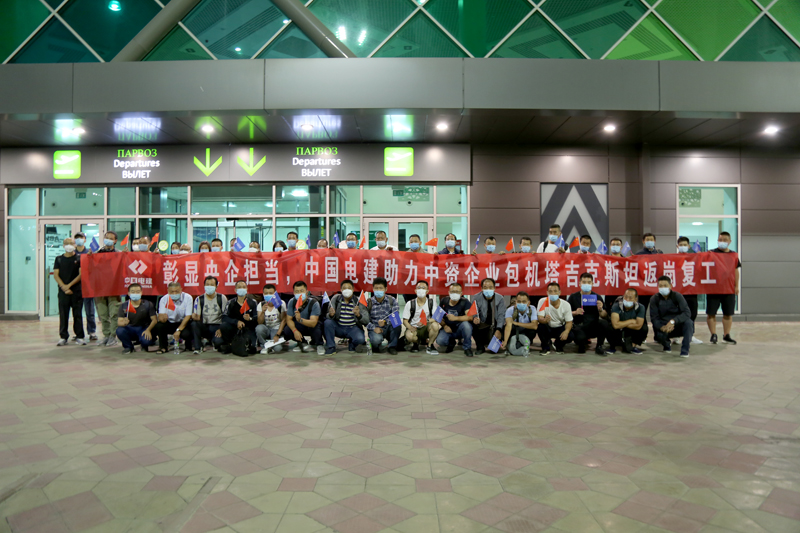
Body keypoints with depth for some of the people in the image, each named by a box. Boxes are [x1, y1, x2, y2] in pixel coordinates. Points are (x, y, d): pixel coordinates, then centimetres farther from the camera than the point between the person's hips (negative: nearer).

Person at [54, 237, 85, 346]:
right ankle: (64, 337, 10)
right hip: (63, 291, 2)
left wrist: (69, 285, -8)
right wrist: (64, 287, -8)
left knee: (77, 314, 1)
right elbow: (55, 275, 5)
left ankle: (79, 337, 6)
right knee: (63, 314, 2)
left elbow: (81, 274, -2)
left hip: (76, 290, -2)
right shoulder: (59, 259, 11)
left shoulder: (79, 258, 5)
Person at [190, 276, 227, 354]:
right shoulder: (199, 299, 3)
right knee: (194, 323, -31)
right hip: (204, 327, 2)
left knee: (218, 341, -32)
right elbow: (197, 317, -2)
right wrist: (194, 317, -28)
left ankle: (212, 341, 10)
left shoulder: (222, 298, 1)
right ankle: (197, 347, -11)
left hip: (217, 326, -1)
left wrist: (221, 329, -15)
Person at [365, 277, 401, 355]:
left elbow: (396, 316, -13)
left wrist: (385, 322, -32)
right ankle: (375, 346, 5)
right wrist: (374, 328, -23)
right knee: (376, 339, -36)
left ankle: (392, 346, -10)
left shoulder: (392, 300, -1)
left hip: (389, 328, 1)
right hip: (375, 329, -1)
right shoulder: (369, 302, -1)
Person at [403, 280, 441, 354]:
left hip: (426, 329, 0)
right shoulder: (410, 304, -3)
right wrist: (411, 328, -26)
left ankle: (429, 345, -6)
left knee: (435, 325, -33)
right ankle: (416, 342, 6)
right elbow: (405, 321, -4)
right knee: (409, 336, -35)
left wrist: (426, 321, -33)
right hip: (413, 328, 0)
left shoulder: (431, 302, -3)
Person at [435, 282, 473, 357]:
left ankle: (467, 348, -10)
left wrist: (455, 318, -36)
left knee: (466, 324, -36)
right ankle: (451, 342, 14)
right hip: (448, 329, 3)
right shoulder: (444, 301, 0)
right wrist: (444, 326, -9)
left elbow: (470, 317, -26)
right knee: (439, 341, -26)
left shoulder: (464, 302, -12)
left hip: (460, 330, -2)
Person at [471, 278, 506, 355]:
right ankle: (480, 347, -5)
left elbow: (501, 316, -14)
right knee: (473, 325, -32)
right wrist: (474, 318, -38)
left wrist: (498, 330, -30)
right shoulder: (477, 298, -4)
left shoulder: (500, 299, -6)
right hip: (482, 325, -1)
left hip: (496, 325, 1)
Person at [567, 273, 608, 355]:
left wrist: (601, 310, -16)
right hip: (579, 327, -2)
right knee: (580, 338, -36)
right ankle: (582, 343, 6)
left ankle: (599, 347, -6)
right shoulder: (573, 297, 3)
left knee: (604, 323, -31)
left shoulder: (597, 297, 6)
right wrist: (575, 313, -16)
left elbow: (605, 316, 3)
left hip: (594, 328, 2)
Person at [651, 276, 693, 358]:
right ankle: (667, 346, 8)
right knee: (659, 335, -33)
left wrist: (673, 321, -39)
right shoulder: (655, 299, -6)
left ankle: (685, 350, -19)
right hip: (664, 328, 1)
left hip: (678, 326, -1)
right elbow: (654, 318, -10)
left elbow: (687, 313, -23)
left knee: (688, 322, -33)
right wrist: (662, 327, -32)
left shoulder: (677, 296, -10)